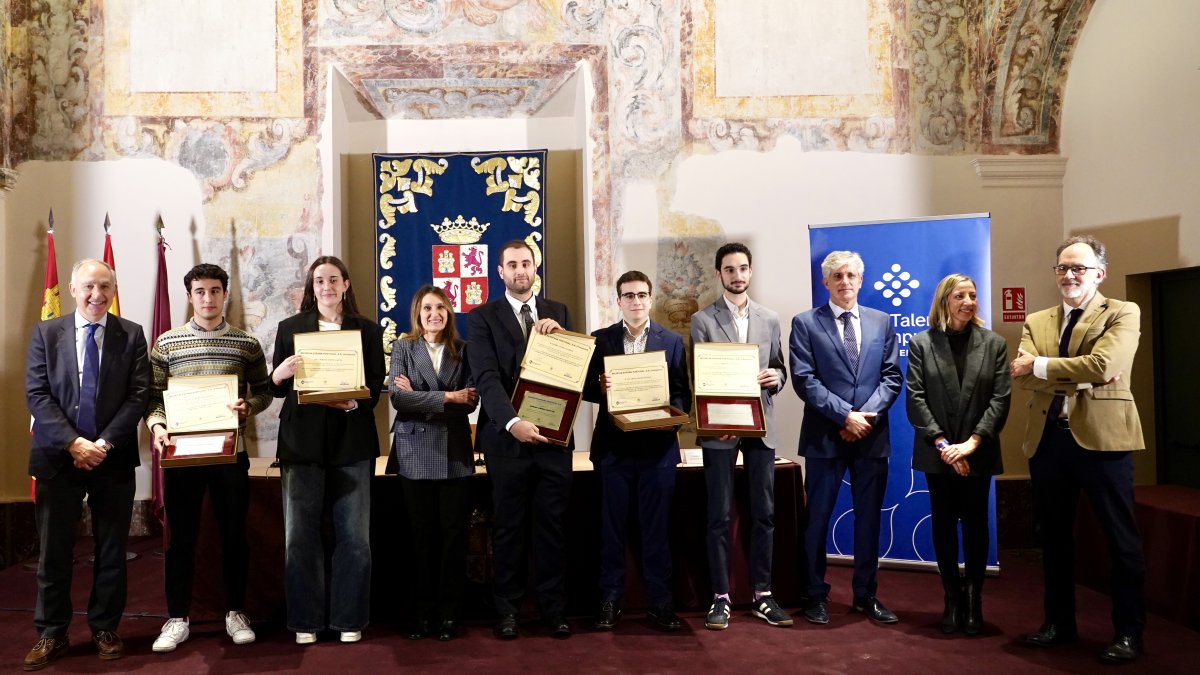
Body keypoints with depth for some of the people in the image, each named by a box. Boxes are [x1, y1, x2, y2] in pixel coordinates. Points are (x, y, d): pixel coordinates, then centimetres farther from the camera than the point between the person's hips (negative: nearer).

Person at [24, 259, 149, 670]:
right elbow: (36, 395, -2)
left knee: (111, 550, 8)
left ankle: (105, 629, 22)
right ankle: (51, 635, 19)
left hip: (114, 458, 0)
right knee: (54, 550, 6)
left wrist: (104, 443, -13)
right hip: (58, 456, 0)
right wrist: (73, 442, -13)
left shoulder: (131, 335, 2)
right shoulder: (46, 333, 4)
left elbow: (139, 395, -3)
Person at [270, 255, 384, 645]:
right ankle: (305, 620, 15)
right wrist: (279, 374, -15)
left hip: (352, 442, 0)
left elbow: (376, 387, 2)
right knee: (299, 535, 2)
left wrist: (353, 402, -18)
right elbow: (276, 388, 7)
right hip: (302, 442, 1)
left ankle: (350, 618, 16)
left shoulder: (368, 330, 7)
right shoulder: (290, 328, 9)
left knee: (355, 536, 3)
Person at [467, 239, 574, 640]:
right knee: (509, 527, 6)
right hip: (507, 437, -2)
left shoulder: (558, 313, 12)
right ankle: (507, 609, 17)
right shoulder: (483, 318, 1)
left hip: (554, 436, 2)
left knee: (553, 524, 7)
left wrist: (559, 334, -12)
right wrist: (513, 422, -26)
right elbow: (487, 377, -11)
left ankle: (554, 608, 16)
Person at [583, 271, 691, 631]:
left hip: (658, 445, 0)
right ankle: (610, 599, 17)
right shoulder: (600, 339, 6)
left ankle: (659, 601, 16)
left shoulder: (672, 341, 5)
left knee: (656, 527, 5)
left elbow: (683, 393, 3)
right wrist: (601, 388, -17)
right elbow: (587, 389, 5)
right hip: (613, 446, 1)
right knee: (611, 526, 6)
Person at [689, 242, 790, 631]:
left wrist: (775, 377, -10)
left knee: (764, 513, 6)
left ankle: (762, 595, 16)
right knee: (719, 515, 1)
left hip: (761, 425, 3)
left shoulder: (770, 319, 11)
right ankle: (721, 597, 10)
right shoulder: (703, 320, 2)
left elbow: (779, 370, 13)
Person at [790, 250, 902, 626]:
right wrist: (845, 416, -15)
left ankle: (866, 595, 23)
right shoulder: (805, 324, 0)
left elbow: (891, 376, 5)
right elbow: (804, 380, -9)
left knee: (869, 519, 10)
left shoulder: (881, 322, 10)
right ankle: (816, 595, 17)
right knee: (818, 518, 5)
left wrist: (866, 415, -10)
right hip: (825, 437, -3)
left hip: (872, 436, 3)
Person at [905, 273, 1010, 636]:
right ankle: (952, 599, 16)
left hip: (978, 453, 0)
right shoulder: (921, 343, 1)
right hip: (937, 452, 0)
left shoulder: (994, 344, 3)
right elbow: (915, 398, -4)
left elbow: (1000, 399, -3)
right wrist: (942, 443, -13)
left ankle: (974, 599, 17)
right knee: (943, 524, 5)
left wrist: (972, 443, -13)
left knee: (975, 523, 6)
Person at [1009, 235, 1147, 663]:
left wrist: (1040, 365, -12)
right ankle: (1060, 622, 28)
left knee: (1121, 537, 4)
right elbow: (1024, 378, -4)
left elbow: (1102, 366, -19)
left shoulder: (1123, 314, -1)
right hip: (1048, 439, 5)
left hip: (1101, 436, -5)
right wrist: (1079, 378, -16)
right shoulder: (1036, 322, 12)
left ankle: (1129, 632, 16)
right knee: (1053, 535, 14)